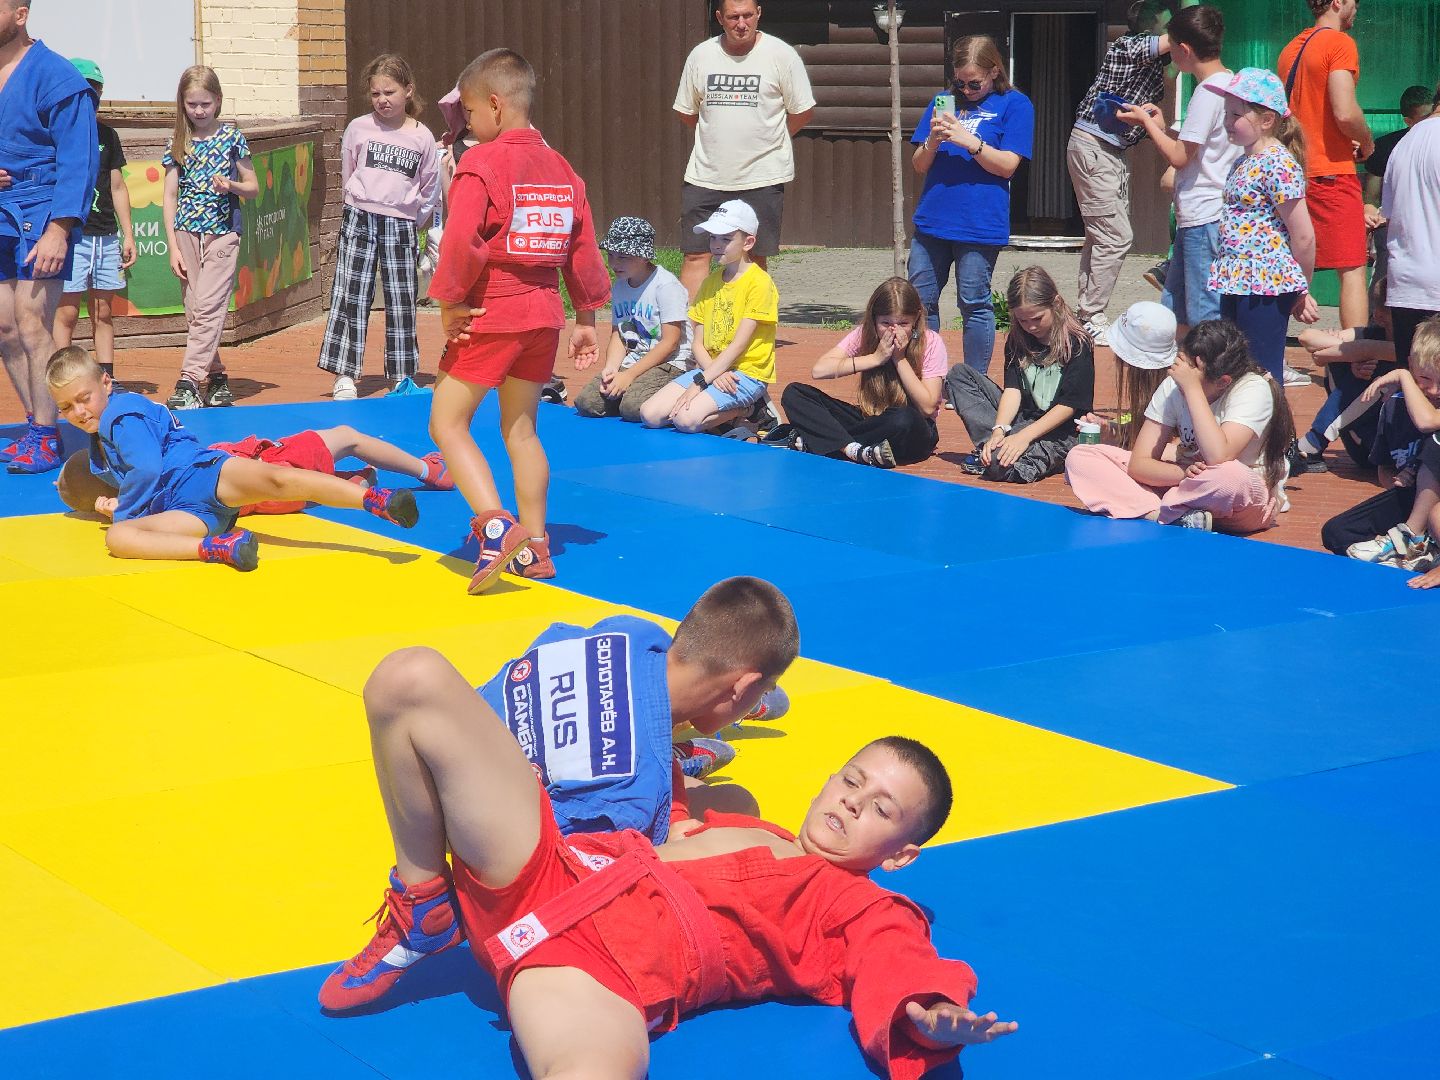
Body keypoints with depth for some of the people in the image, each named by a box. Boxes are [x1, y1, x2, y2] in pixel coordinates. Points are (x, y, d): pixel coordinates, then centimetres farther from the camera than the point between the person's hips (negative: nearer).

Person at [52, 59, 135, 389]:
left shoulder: (106, 135, 15)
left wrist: (128, 235, 14)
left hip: (107, 236, 5)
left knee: (103, 312, 7)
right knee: (67, 311, -7)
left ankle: (106, 380, 10)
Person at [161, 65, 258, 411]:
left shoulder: (232, 137, 1)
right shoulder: (178, 144, 6)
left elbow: (254, 187, 7)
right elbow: (170, 195, 7)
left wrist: (231, 186, -15)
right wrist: (173, 246, 0)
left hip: (223, 233, -3)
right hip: (187, 234, 3)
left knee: (208, 307, -14)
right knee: (195, 312, 4)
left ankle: (188, 381, -18)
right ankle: (217, 377, 15)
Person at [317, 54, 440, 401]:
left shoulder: (422, 137, 2)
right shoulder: (359, 128, 2)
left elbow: (430, 190, 10)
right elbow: (347, 175, 13)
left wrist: (409, 222, 7)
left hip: (401, 225, 1)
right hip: (359, 220, -1)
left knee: (401, 301, 6)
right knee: (350, 295, -6)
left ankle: (402, 377, 14)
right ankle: (343, 377, -7)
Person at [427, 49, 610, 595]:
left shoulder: (481, 162, -11)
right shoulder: (561, 168, 10)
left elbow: (460, 240, -22)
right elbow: (584, 250, 12)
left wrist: (450, 303, -11)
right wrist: (586, 318, 18)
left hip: (490, 312, -7)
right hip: (544, 313, 7)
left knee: (448, 423, -1)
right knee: (520, 428, 17)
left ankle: (496, 525, -18)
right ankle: (535, 546, 20)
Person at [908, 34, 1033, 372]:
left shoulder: (1015, 104, 1)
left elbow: (1007, 165, -7)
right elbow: (919, 166, 12)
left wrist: (969, 141, -18)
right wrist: (933, 141, -9)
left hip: (979, 226, -5)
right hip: (931, 221, 5)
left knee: (974, 306, -1)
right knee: (920, 302, 7)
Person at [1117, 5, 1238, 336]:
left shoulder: (1209, 92, -16)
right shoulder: (1228, 83, 14)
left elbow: (1179, 157, -15)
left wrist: (1145, 121, -2)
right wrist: (1161, 126, 13)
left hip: (1204, 220, -10)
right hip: (1196, 218, 10)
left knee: (1207, 317, -7)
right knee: (1175, 311, 15)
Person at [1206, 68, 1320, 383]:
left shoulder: (1277, 164, -15)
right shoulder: (1244, 161, 14)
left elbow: (1303, 236, -17)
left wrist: (1301, 290, -5)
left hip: (1267, 286, -10)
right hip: (1236, 283, 10)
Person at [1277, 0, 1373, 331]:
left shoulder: (1290, 48, 14)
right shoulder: (1340, 43, -10)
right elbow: (1345, 113, -21)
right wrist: (1366, 143, -1)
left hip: (1294, 169, 8)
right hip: (1333, 173, -8)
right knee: (1352, 271, -7)